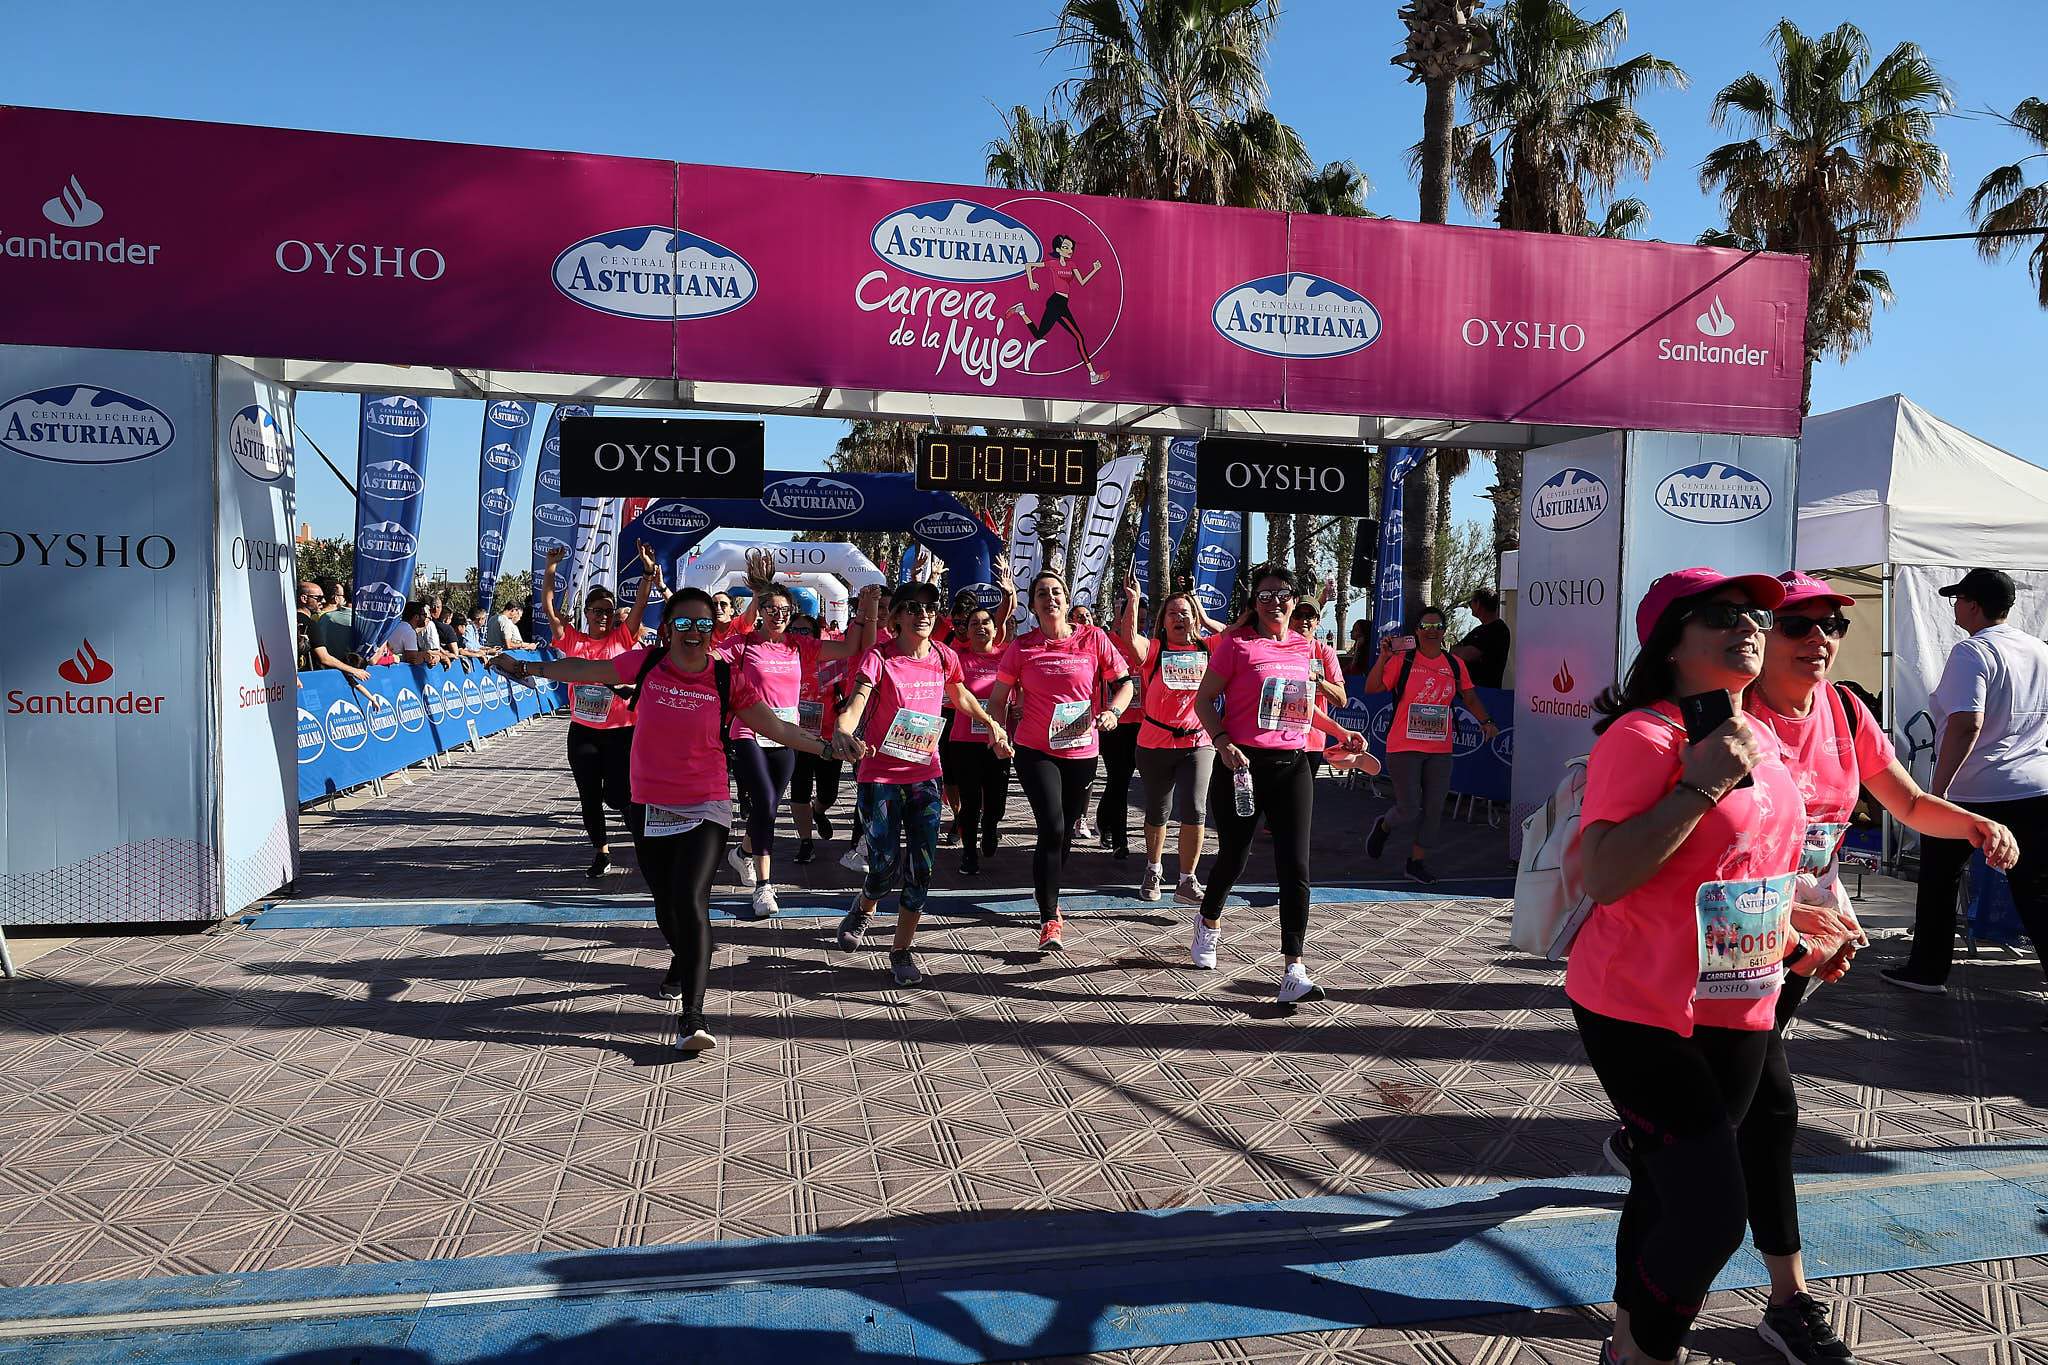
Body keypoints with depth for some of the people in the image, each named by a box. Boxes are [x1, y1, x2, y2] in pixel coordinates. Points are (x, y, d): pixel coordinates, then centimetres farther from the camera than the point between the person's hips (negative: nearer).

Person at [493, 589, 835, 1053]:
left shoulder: (727, 680, -7)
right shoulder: (645, 664, -3)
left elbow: (776, 727, -4)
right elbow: (586, 670, 10)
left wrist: (826, 746, -12)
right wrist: (526, 668, 15)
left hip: (705, 809, -3)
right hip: (649, 809, 3)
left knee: (690, 899, -19)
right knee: (665, 904, 16)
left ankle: (693, 1016, -17)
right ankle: (683, 961, 50)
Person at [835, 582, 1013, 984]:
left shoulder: (944, 657, 0)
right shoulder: (879, 657, -14)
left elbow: (960, 695, 22)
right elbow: (854, 706, -28)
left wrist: (992, 724, 15)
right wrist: (845, 733, -48)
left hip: (925, 773, 4)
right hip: (880, 774, -4)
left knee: (921, 868, 0)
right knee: (886, 863, -3)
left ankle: (902, 948, 18)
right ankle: (863, 908, 33)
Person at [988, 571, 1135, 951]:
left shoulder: (1093, 639, -2)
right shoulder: (1022, 646, -2)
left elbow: (1124, 683, 3)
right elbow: (997, 698, 6)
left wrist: (1112, 711, -14)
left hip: (1082, 752, 2)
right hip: (1036, 751, -2)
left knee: (1066, 833, 15)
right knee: (1052, 829, -16)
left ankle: (1047, 895, 41)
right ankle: (1049, 920, -8)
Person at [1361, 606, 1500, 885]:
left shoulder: (1455, 664, 8)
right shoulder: (1403, 660, -5)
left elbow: (1469, 697, 17)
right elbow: (1372, 687, -10)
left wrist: (1485, 721, 3)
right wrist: (1383, 657, -19)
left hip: (1440, 750, 5)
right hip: (1404, 747, -4)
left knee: (1433, 809, 6)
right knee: (1409, 810, -6)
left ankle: (1416, 862, 21)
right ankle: (1384, 826, 27)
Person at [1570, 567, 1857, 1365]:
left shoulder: (1760, 740, 10)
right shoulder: (1643, 736, -17)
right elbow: (1602, 876, -25)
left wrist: (1797, 948, 22)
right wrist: (1700, 784, -26)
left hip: (1740, 1014, 8)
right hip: (1643, 1014, -8)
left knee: (1669, 1192, 18)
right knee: (1713, 1211, -8)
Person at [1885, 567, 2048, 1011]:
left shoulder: (1972, 652, -12)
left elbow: (1967, 724, -23)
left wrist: (1937, 790, -22)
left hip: (1972, 792, -6)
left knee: (1938, 881, 13)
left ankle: (1927, 970, 23)